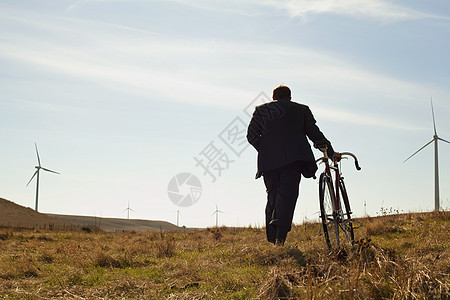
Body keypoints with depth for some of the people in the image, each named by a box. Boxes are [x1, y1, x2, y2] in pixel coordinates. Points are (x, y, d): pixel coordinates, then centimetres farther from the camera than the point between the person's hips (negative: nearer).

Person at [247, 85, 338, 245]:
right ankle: (280, 236, -32)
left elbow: (251, 135, 10)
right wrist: (330, 152, 27)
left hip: (269, 160, 2)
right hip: (294, 157, -2)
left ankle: (272, 239, 10)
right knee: (288, 193, -12)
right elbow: (315, 134, 19)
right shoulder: (301, 110, 20)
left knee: (273, 196, 12)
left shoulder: (261, 110, 21)